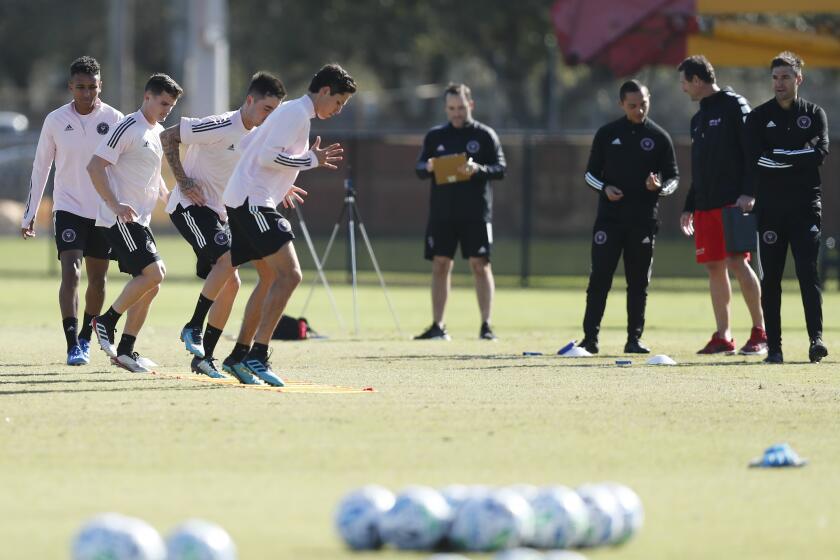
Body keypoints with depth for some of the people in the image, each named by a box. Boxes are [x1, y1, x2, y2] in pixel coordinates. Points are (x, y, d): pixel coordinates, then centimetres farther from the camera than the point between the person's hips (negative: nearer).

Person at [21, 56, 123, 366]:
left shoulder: (114, 119, -4)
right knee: (70, 273, -16)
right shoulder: (56, 120, -3)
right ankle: (72, 346, -20)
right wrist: (29, 214, 6)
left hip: (103, 212, 1)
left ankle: (85, 338, 29)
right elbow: (40, 168, 5)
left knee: (97, 279, 9)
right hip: (68, 208, -1)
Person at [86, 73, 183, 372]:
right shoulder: (128, 128, -11)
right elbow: (95, 166, -16)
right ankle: (106, 321, -5)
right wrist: (115, 205, -24)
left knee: (150, 284, 6)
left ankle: (126, 350, 11)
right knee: (153, 273, -19)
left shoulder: (159, 133, 17)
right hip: (120, 220, -9)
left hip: (139, 220, 9)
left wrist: (169, 196, 15)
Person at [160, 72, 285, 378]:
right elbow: (167, 137, -15)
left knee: (230, 283, 2)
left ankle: (203, 357, 7)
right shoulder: (221, 127, -18)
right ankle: (193, 327, -14)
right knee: (227, 259, -27)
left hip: (216, 211, 9)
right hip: (190, 205, -9)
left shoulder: (256, 136, 8)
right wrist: (183, 182, -17)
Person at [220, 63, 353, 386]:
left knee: (271, 277, 16)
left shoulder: (293, 112, 21)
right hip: (252, 202, -11)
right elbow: (268, 156, -21)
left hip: (244, 201, 11)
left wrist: (282, 186, 24)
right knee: (289, 275, -16)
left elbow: (252, 147, 27)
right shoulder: (297, 113, -11)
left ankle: (239, 356, 19)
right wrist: (311, 160, -12)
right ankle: (257, 356, -19)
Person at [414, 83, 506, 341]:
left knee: (480, 264, -4)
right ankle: (437, 326, 8)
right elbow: (419, 168, 10)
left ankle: (486, 325, -1)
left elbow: (501, 169, -3)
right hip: (441, 212, 3)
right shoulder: (435, 136, 10)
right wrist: (428, 167, -13)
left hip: (476, 213, -3)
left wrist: (478, 169, -22)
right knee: (440, 264, 3)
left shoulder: (485, 135, 2)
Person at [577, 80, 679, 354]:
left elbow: (673, 177, 7)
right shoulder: (607, 134, 6)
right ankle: (590, 337, -2)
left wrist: (660, 187, -15)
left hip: (644, 219, 0)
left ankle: (634, 338, 9)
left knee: (639, 281, 4)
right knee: (600, 277, -4)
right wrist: (604, 188, -9)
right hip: (609, 216, 0)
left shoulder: (659, 137, 4)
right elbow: (591, 173, 11)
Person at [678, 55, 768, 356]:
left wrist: (748, 193, -21)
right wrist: (689, 207, 22)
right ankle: (722, 336, 7)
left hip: (733, 203, -8)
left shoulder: (734, 106, -4)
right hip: (705, 206, 8)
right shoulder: (698, 119, 20)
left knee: (737, 262, -14)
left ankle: (760, 332, -8)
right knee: (714, 267, 4)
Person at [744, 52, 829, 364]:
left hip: (806, 205, -1)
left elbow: (820, 154, -8)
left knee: (808, 271, -12)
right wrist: (799, 156, -9)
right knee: (771, 277, 1)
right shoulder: (759, 117, 10)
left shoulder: (815, 115, 9)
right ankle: (773, 346, 2)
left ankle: (816, 338, -19)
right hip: (770, 207, 1)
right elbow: (755, 158, -6)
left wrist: (778, 157, -10)